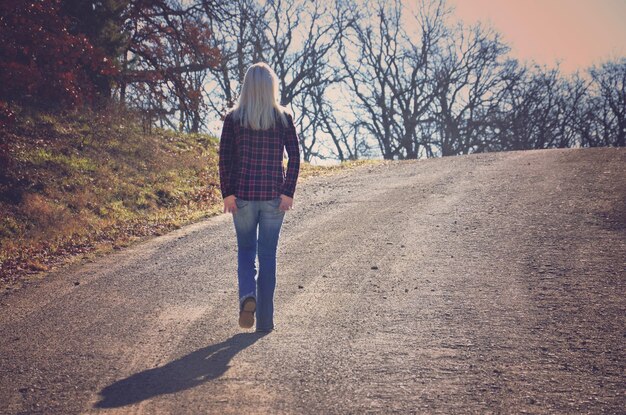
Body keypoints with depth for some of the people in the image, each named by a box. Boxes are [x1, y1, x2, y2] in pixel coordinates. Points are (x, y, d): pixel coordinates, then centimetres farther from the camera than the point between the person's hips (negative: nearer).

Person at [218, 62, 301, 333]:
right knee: (268, 254, 9)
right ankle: (265, 320, 11)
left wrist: (227, 193, -1)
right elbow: (295, 156, -5)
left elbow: (225, 157, -4)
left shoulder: (233, 118, -1)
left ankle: (248, 295, -11)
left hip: (243, 194, 0)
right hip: (274, 195, 0)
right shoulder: (284, 117, -1)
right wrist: (288, 192, -2)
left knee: (246, 249, 16)